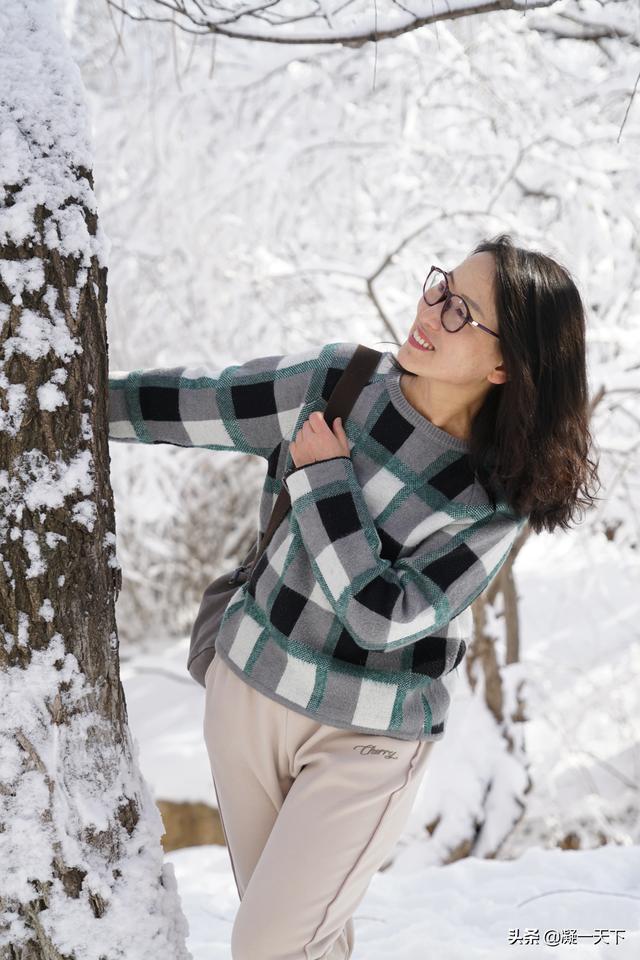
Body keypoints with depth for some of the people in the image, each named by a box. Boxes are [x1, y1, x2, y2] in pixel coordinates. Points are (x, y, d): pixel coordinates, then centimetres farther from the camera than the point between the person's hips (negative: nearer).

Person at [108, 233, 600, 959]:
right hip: (249, 684, 4)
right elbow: (192, 404, -1)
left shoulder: (501, 494, -17)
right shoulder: (337, 382, -10)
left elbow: (382, 614, -24)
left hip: (368, 741, -3)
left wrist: (324, 473, -19)